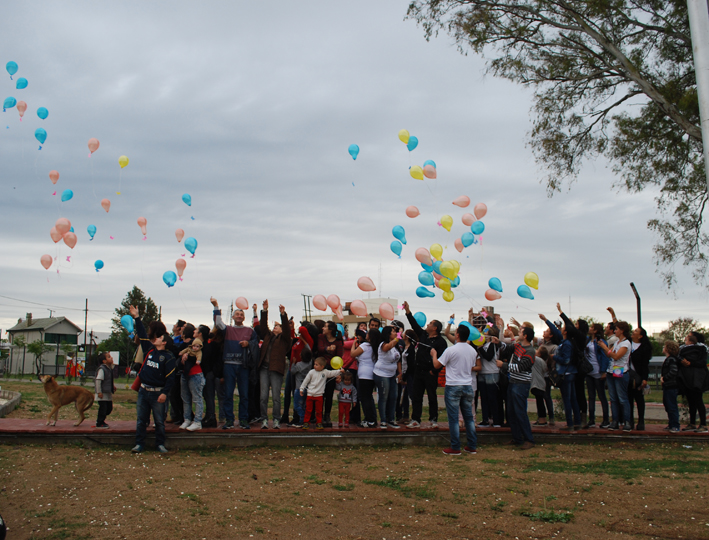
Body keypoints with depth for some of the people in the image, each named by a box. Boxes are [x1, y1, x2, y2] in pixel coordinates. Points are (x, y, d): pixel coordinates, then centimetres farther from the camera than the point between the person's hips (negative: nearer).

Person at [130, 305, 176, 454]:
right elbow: (142, 335, 11)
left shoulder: (168, 357, -7)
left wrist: (165, 393, -18)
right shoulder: (149, 349, 9)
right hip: (143, 391, 5)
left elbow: (171, 377, -11)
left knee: (159, 421, 3)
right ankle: (139, 444, 15)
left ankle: (160, 444, 13)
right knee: (141, 420, 8)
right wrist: (137, 318, 7)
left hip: (158, 393, -5)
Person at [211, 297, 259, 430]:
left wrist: (248, 343, -7)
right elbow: (218, 323, -6)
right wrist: (216, 307, -12)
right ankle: (229, 420, 6)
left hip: (243, 365, 0)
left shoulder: (250, 331, 13)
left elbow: (256, 343, 13)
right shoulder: (228, 330, 11)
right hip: (229, 364, 0)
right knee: (228, 393, 0)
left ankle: (243, 420, 8)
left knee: (244, 394, 1)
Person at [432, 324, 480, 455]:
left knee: (453, 418, 0)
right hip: (468, 386, 5)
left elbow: (437, 365, -8)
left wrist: (434, 354, 10)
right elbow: (476, 367, 15)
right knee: (469, 416, 13)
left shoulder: (451, 350, -14)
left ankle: (455, 448, 3)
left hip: (453, 387, -5)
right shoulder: (472, 350, 4)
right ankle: (472, 446, 16)